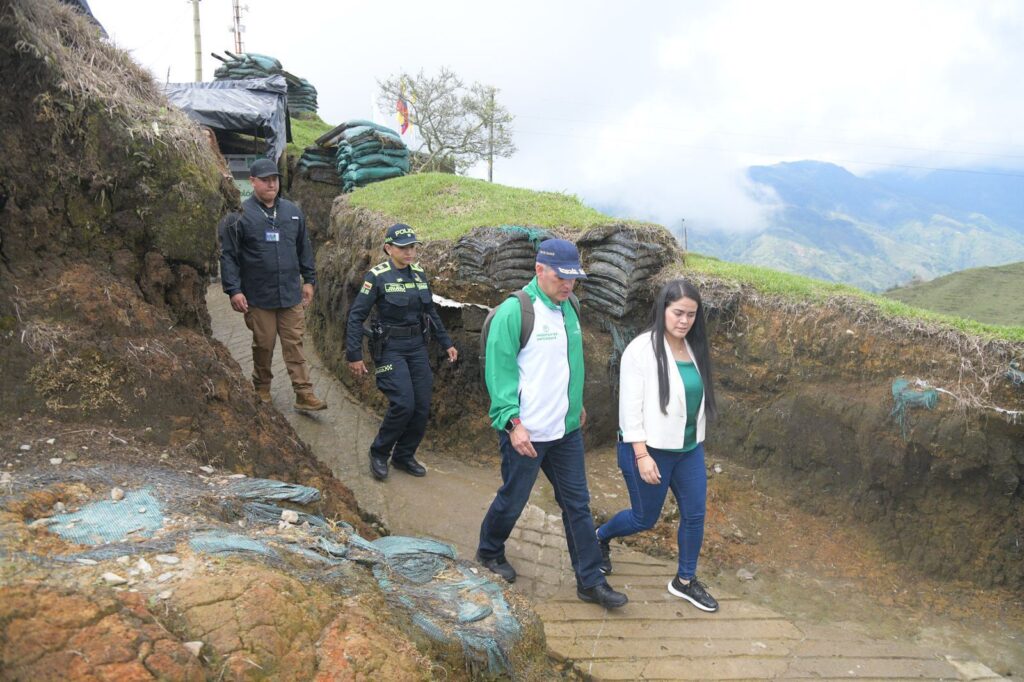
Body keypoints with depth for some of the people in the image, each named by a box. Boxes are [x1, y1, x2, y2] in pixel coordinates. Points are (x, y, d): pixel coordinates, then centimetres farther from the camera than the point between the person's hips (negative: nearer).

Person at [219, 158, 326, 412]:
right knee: (263, 345, 9)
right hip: (258, 297, -3)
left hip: (291, 294, 3)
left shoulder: (292, 212, 8)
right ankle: (261, 388, 30)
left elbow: (304, 249, 16)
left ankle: (304, 395, 5)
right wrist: (234, 290, -10)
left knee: (294, 344, 3)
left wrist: (309, 279, 14)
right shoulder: (240, 215, -5)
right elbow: (228, 255, -5)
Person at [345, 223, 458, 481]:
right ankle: (379, 454, 8)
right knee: (403, 404, -15)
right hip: (390, 347, -6)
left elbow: (430, 313, 17)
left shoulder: (419, 274, 6)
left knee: (422, 406, 3)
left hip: (417, 347, 6)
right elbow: (356, 316, -10)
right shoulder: (377, 276, -10)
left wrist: (446, 343, 17)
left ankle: (404, 456, 22)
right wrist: (354, 355, -14)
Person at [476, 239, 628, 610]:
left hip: (566, 430, 7)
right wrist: (513, 422, -23)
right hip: (525, 433, -7)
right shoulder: (514, 311, -17)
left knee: (578, 504, 10)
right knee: (512, 500, 12)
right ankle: (489, 552, 39)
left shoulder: (567, 308, 8)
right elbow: (499, 371, -18)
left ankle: (590, 581, 21)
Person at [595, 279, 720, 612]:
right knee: (645, 518, 8)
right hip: (650, 449, -6)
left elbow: (698, 398, 11)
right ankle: (600, 537, 39)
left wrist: (696, 440, 12)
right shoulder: (642, 349, -17)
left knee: (695, 515, 10)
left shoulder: (694, 349, 4)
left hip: (689, 448, 6)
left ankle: (685, 581, 30)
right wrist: (642, 455, -21)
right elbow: (630, 407, -18)